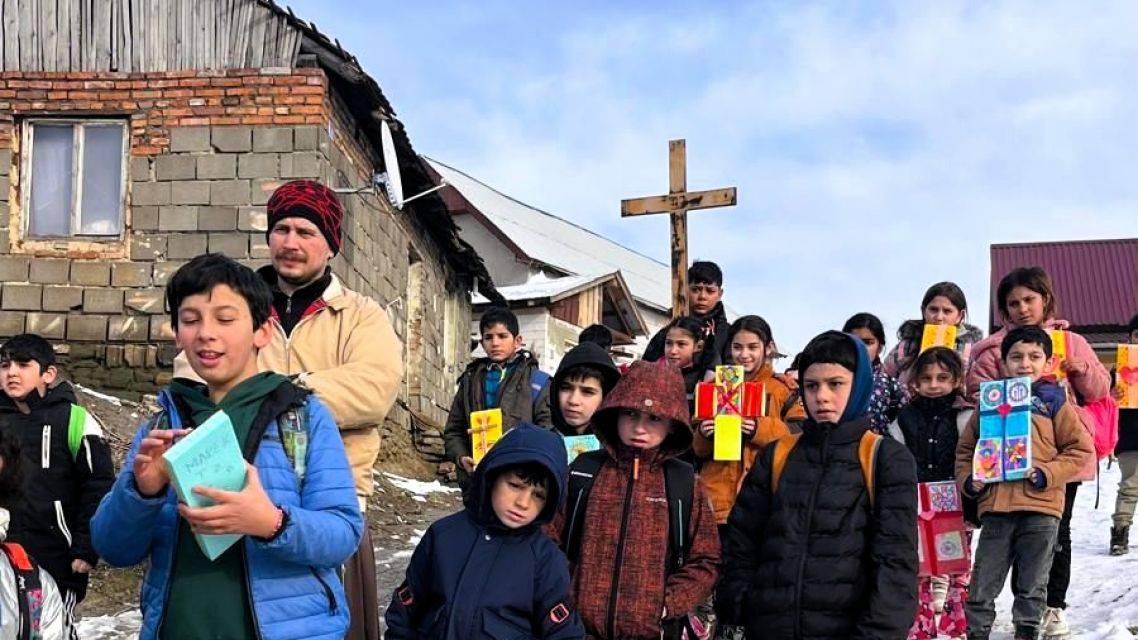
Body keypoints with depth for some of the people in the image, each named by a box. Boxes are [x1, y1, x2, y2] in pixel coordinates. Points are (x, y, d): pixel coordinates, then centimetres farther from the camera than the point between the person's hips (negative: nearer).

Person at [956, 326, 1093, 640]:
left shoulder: (1053, 402, 3)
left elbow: (1081, 449, 0)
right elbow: (965, 448, 15)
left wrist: (1046, 474, -11)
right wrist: (967, 479, -1)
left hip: (1041, 507, -1)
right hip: (995, 505, 2)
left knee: (1032, 584, 10)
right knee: (983, 582, 5)